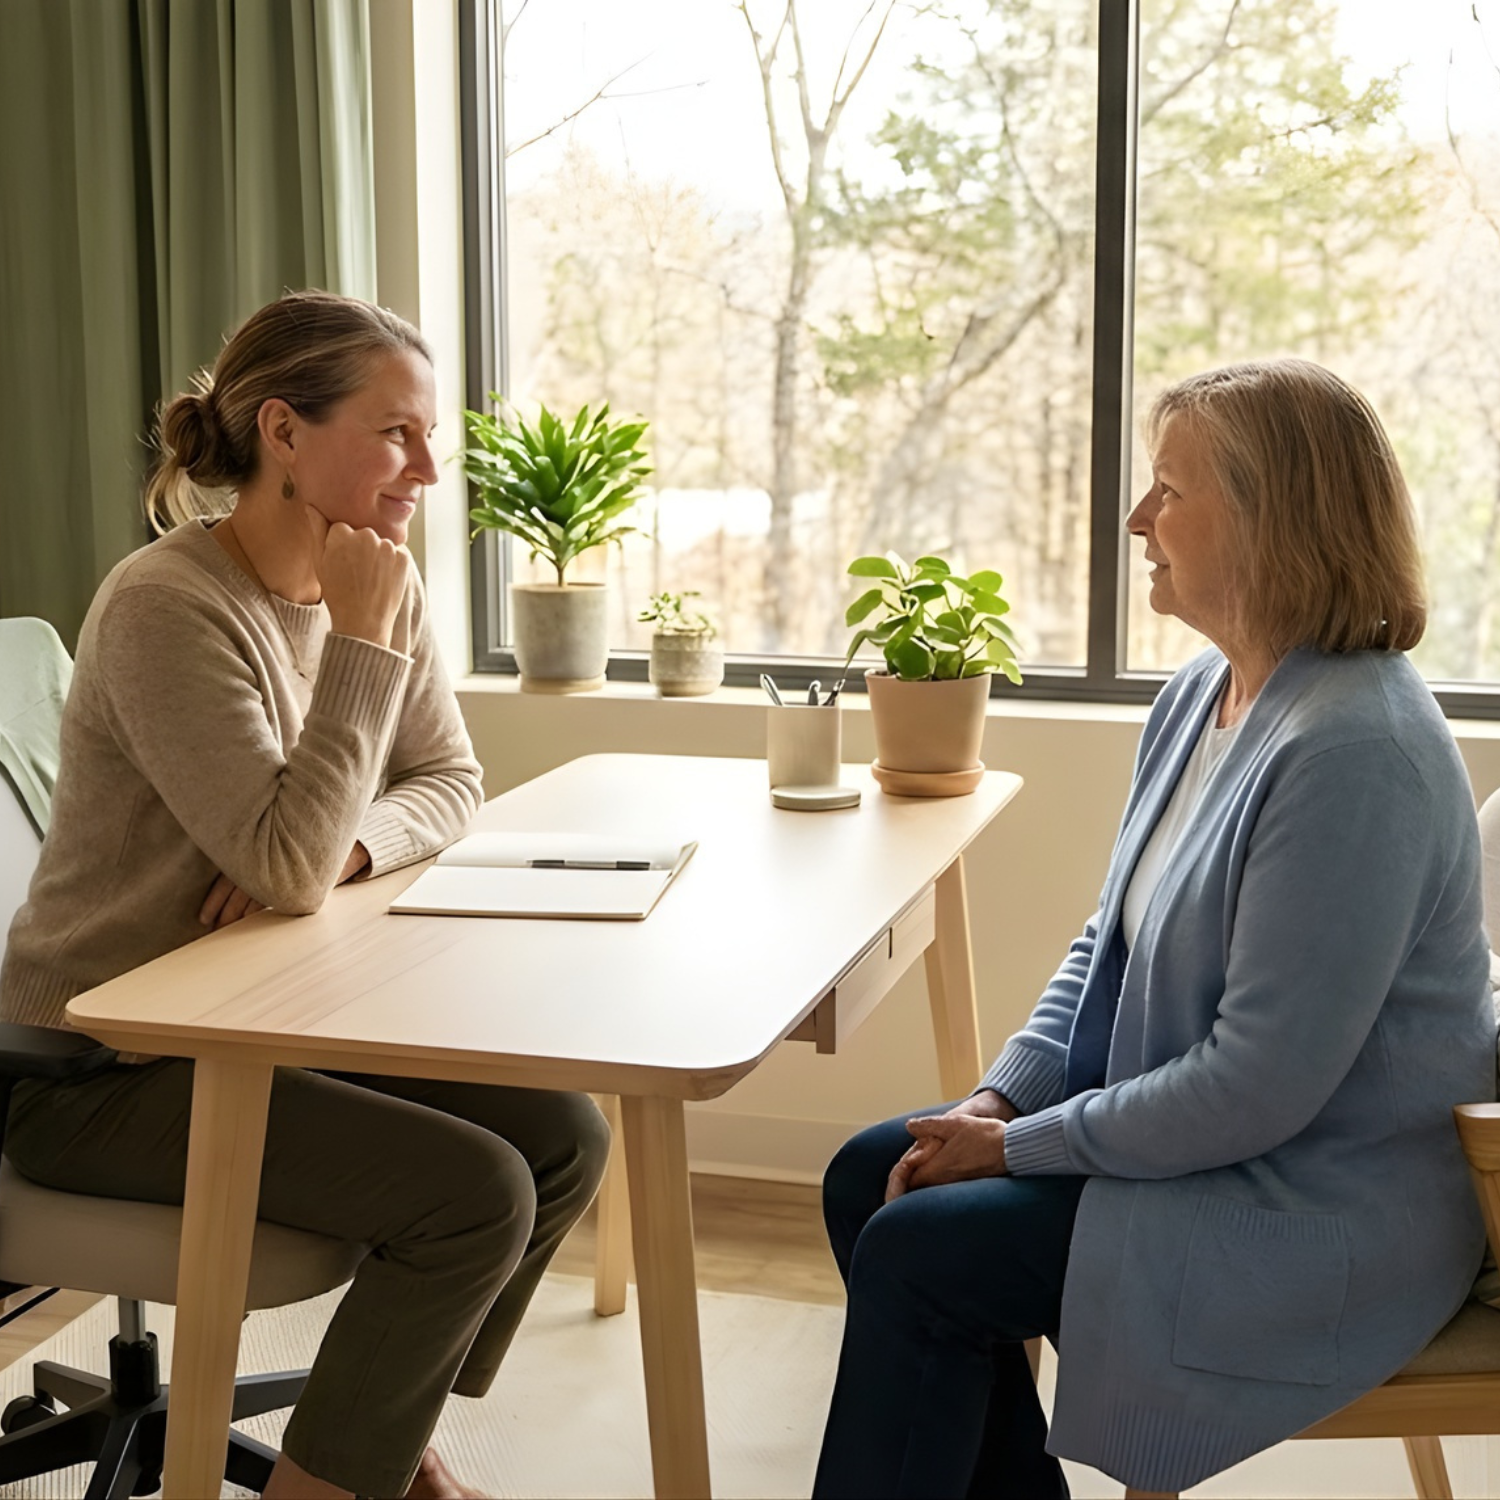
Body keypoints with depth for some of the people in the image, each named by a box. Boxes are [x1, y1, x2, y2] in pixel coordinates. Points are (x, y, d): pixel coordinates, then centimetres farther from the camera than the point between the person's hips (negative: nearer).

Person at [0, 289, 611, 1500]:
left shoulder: (382, 585, 1)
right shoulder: (165, 608, -23)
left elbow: (449, 783, 7)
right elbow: (287, 868, -28)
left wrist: (343, 840, -14)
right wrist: (363, 641, -25)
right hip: (104, 1070, -8)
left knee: (563, 1139, -2)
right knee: (474, 1192, -19)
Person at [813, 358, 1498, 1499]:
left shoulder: (1354, 756, -27)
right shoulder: (1199, 696, 5)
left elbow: (1259, 1085, -27)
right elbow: (1110, 943, 13)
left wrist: (1021, 1146, -17)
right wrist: (997, 1101, -1)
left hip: (1324, 1218, -10)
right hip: (1192, 1141, 10)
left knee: (918, 1255, -16)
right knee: (869, 1180, 6)